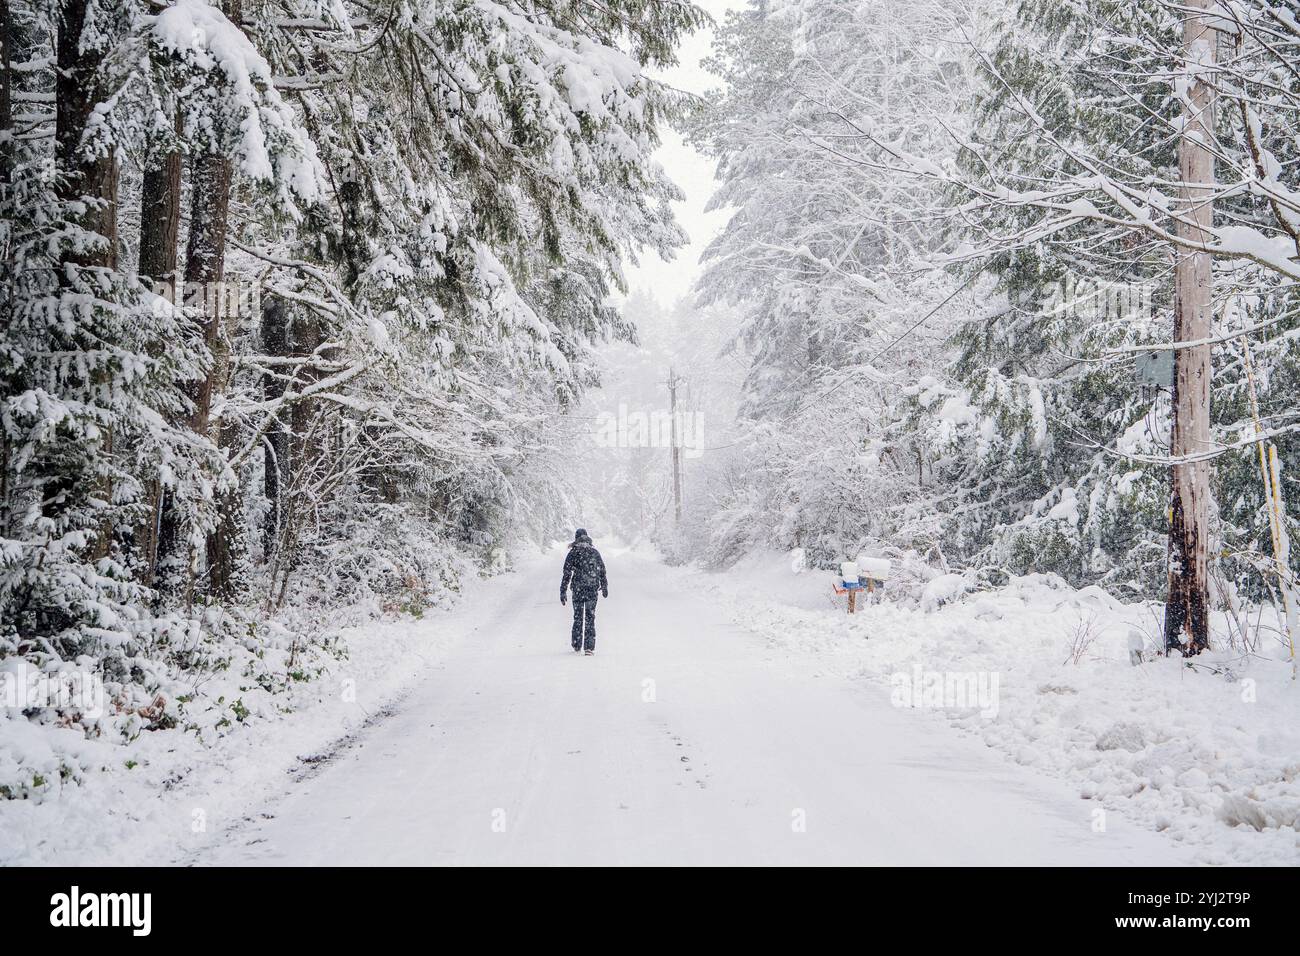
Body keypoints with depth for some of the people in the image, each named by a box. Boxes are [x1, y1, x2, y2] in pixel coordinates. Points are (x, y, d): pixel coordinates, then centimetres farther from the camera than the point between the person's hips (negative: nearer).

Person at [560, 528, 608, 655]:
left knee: (578, 617, 12)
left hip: (578, 589, -1)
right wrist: (604, 587, 22)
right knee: (590, 618, 4)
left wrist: (563, 592, -2)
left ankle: (577, 646, 18)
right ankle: (589, 647, -3)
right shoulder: (595, 552, 5)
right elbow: (602, 571, 11)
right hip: (593, 589, 1)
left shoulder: (572, 553, -2)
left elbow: (567, 574, -5)